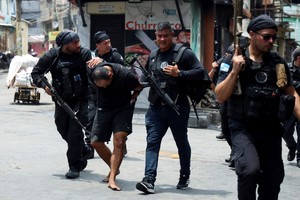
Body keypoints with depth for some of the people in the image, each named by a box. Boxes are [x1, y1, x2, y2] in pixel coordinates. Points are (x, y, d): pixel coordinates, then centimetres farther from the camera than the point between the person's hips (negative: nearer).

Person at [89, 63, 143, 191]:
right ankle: (114, 168, 23)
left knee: (119, 142, -18)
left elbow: (139, 87, -6)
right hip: (103, 108, 4)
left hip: (123, 108, -4)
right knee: (96, 142, 2)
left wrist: (131, 100, -6)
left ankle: (112, 178, -15)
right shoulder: (93, 73, -18)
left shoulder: (125, 75, -28)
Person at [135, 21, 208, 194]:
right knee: (152, 142, -6)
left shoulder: (184, 53, -5)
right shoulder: (153, 56, 14)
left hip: (177, 108, -4)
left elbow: (201, 72, -14)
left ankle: (185, 177, 29)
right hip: (156, 107, 4)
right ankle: (149, 180, -11)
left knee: (182, 143, 11)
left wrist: (179, 73, -22)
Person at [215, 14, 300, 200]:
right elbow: (220, 96, -7)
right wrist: (234, 71, -17)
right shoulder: (235, 61, -3)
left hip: (271, 129, 4)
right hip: (243, 128, -4)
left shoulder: (278, 62, 5)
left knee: (273, 181, 10)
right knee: (250, 170, -27)